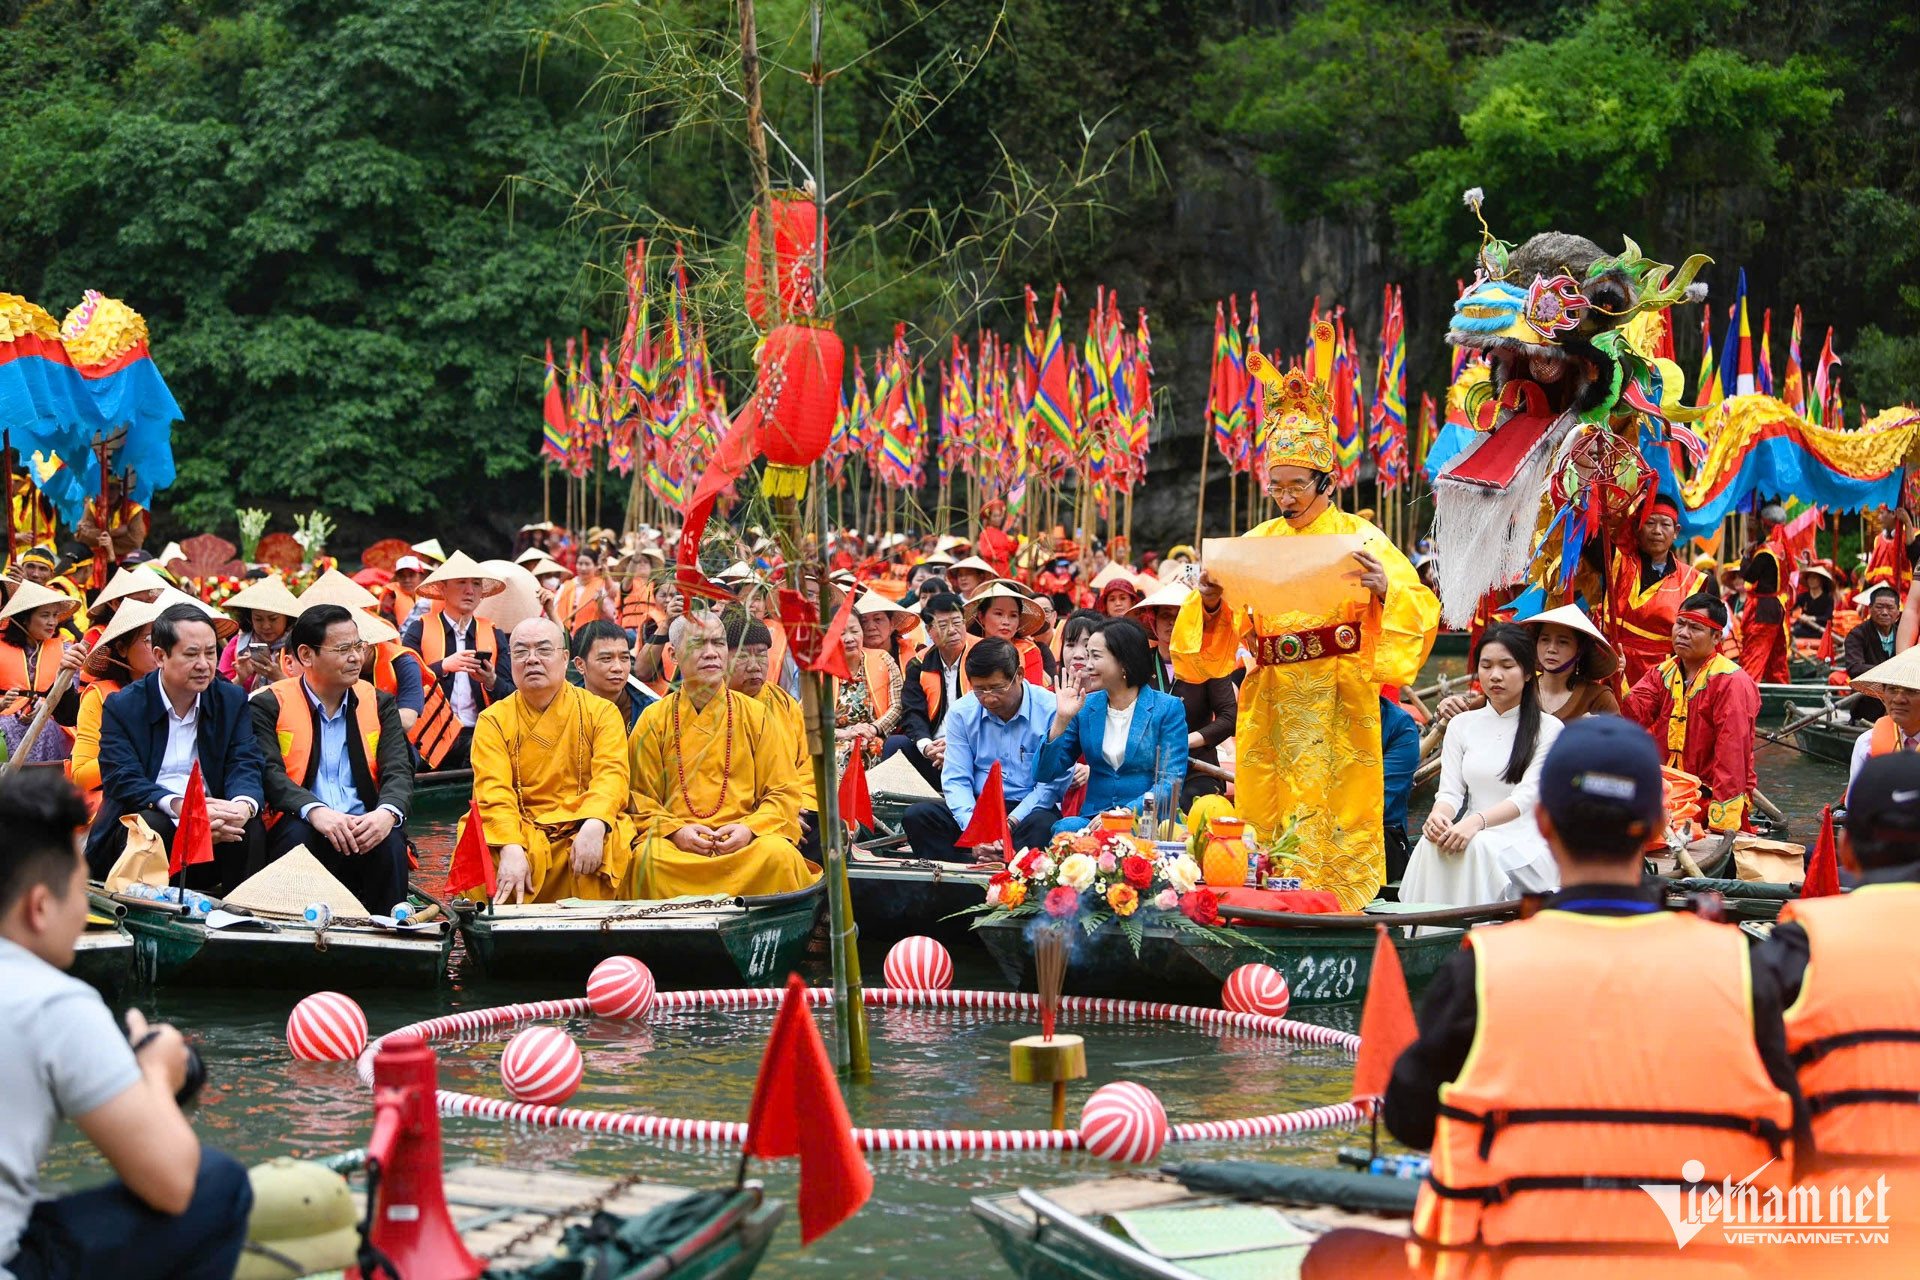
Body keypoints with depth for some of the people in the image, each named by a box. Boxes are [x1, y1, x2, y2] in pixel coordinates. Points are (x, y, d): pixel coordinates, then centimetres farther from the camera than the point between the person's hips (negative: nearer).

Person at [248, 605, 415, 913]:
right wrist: (315, 811, -30)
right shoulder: (269, 705, 6)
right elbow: (269, 772, -9)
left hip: (364, 829, 2)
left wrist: (387, 812, -23)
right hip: (299, 826, -2)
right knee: (299, 835, -34)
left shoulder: (379, 704, 16)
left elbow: (399, 771, 2)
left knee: (391, 839, -29)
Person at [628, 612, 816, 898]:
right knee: (650, 859, -34)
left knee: (780, 855, -32)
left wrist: (750, 829, -10)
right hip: (676, 843, 0)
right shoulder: (654, 720, 10)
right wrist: (675, 831, -12)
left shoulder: (755, 716, 12)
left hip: (744, 840, 1)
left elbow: (784, 792, 10)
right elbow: (640, 799, 8)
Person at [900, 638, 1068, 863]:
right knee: (916, 817, -22)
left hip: (1030, 808, -3)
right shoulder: (962, 712, 3)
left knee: (1043, 826, -39)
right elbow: (956, 780, 0)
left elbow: (1052, 784, -9)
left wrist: (1009, 824, -21)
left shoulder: (1050, 710, -8)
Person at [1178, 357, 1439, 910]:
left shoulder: (1358, 537, 1)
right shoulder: (1258, 543, 12)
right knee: (1270, 818, 3)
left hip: (1339, 701, -4)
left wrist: (1384, 590, -25)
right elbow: (1221, 631, 11)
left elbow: (1419, 610, -6)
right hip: (1271, 703, 4)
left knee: (1338, 819, -5)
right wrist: (1210, 602, -10)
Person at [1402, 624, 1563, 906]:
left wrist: (1477, 821, -29)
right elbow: (1450, 790, 8)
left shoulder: (1548, 729, 3)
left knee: (1478, 847, -37)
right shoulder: (1462, 725, 17)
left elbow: (1527, 794, -10)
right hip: (1474, 837, 3)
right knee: (1430, 844, -32)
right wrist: (1439, 815, -19)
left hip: (1525, 842, -3)